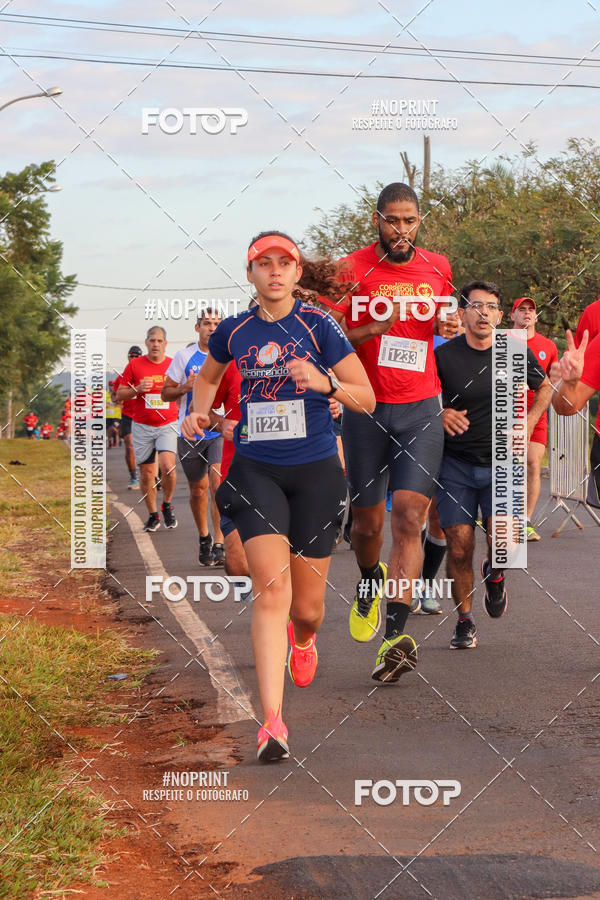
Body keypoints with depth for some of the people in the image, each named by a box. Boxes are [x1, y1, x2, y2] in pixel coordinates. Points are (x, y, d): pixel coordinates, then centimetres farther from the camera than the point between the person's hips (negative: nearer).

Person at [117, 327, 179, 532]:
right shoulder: (135, 364, 2)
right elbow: (120, 394, 5)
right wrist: (137, 390, -12)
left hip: (168, 425, -1)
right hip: (142, 426, 1)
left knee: (168, 465, -19)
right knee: (146, 473, 2)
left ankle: (167, 505, 5)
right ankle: (153, 515, 17)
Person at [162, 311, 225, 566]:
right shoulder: (185, 356, 1)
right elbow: (166, 393, 5)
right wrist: (185, 388, -16)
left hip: (221, 432, -1)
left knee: (218, 482, -19)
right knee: (198, 490, 11)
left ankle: (219, 544, -17)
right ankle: (203, 537, 33)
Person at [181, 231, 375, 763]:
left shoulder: (318, 325, -4)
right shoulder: (234, 331, 5)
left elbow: (367, 400, -5)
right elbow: (207, 377, 28)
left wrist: (326, 383, -23)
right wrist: (200, 412, 9)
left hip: (315, 471, -1)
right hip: (256, 471, 1)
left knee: (307, 608, 7)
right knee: (271, 589, -18)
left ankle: (303, 639, 47)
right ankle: (272, 722, -20)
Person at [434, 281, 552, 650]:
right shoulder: (443, 356, -4)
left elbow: (545, 387, 19)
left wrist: (529, 423, 5)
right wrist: (440, 413, -11)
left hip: (502, 463, 0)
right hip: (456, 465, 0)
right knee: (459, 547, -5)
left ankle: (495, 575, 16)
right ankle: (464, 621, 14)